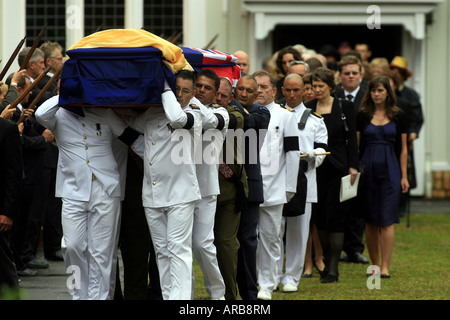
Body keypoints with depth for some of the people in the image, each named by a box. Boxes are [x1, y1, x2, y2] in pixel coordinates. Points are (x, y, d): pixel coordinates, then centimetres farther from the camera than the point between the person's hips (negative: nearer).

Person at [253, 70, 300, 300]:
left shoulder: (285, 116, 5)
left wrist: (290, 187, 0)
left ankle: (267, 286, 8)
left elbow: (292, 152, 4)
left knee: (270, 236, 2)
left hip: (273, 188, -2)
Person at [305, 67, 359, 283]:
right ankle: (327, 262, 19)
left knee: (335, 216, -6)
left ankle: (333, 269, -5)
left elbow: (351, 138, 2)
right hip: (315, 168, 3)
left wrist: (353, 166, -4)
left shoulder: (344, 107, 1)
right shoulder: (307, 109, 6)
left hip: (337, 168, -3)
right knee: (320, 216, 6)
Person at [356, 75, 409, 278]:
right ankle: (375, 264, 14)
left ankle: (385, 267, -9)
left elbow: (403, 149, 7)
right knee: (370, 221, 5)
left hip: (390, 171, -1)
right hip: (368, 170, 1)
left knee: (387, 220, -8)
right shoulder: (362, 116, 5)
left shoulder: (398, 116, 5)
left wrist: (404, 176, 4)